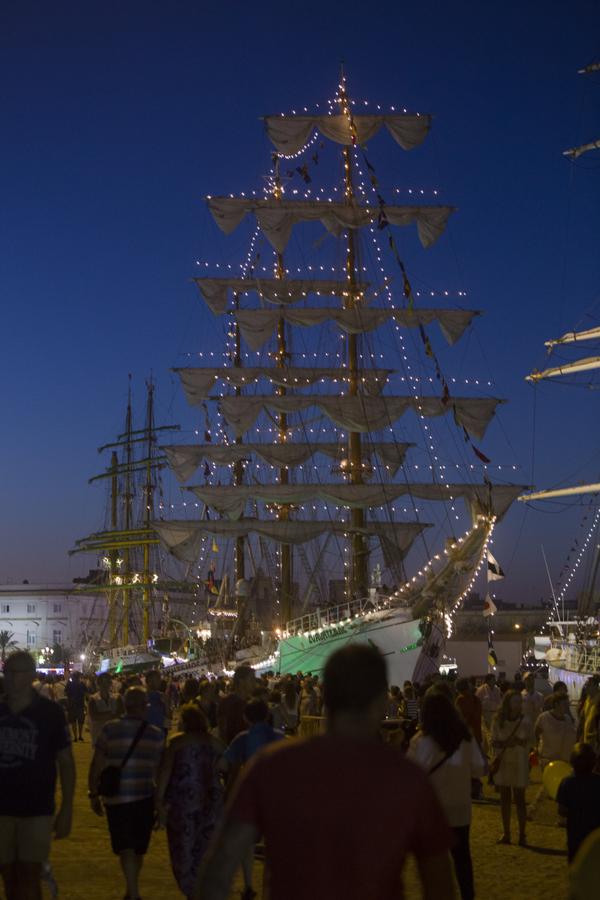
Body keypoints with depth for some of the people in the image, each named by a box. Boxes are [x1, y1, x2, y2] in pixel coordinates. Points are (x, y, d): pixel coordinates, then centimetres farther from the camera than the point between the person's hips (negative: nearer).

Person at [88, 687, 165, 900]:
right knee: (138, 848, 18)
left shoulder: (109, 729, -5)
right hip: (145, 797, 2)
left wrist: (94, 794, 4)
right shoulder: (156, 734, -2)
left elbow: (96, 765, -6)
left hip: (116, 797, -2)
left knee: (125, 848, 0)